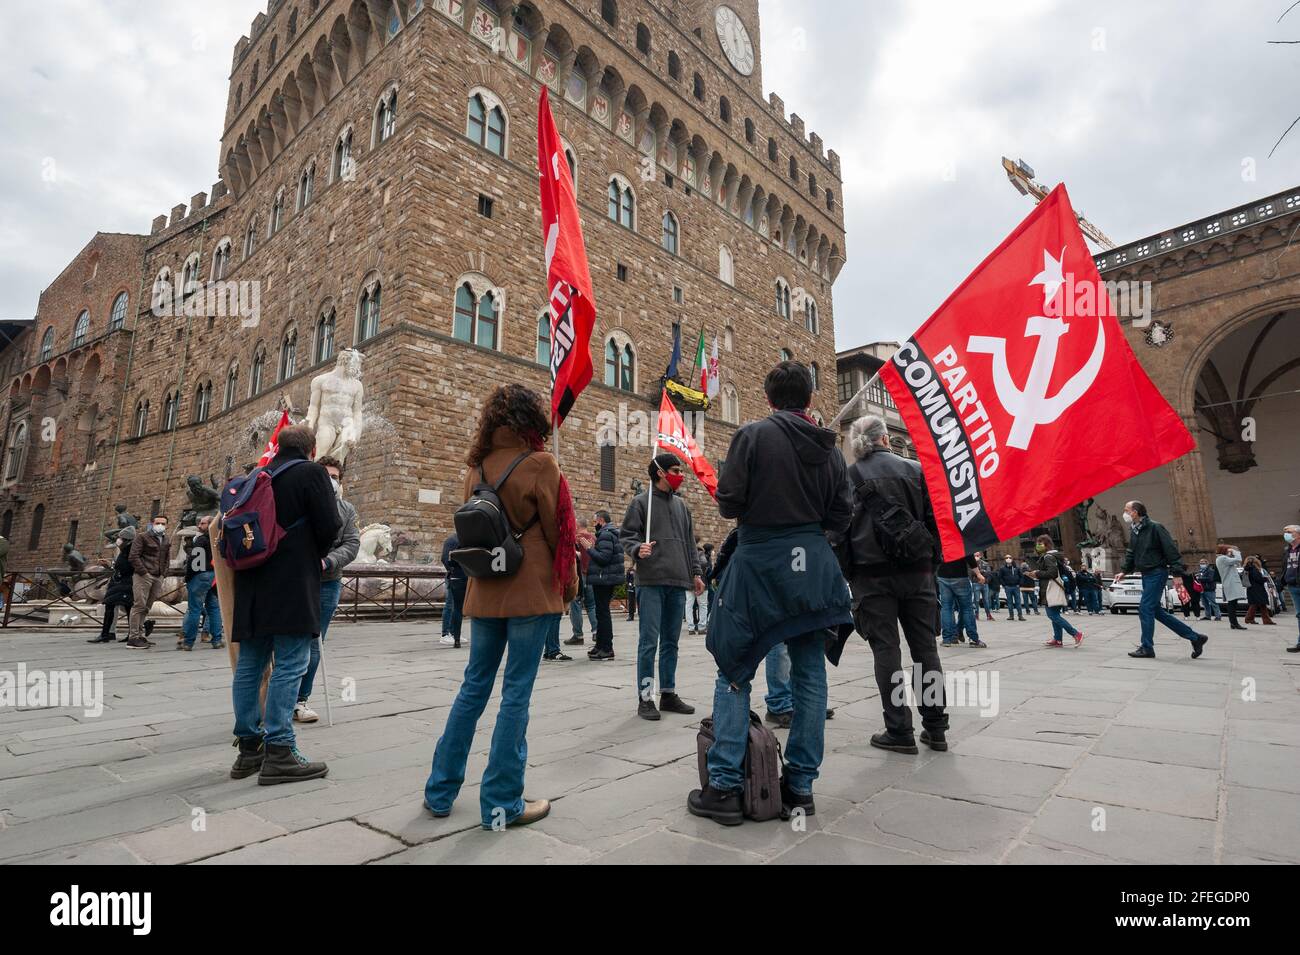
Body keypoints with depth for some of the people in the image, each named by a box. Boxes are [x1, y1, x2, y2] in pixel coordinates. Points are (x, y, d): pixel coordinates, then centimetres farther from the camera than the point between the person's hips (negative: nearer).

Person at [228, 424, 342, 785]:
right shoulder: (311, 472, -5)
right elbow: (330, 526, -12)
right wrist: (316, 554, 7)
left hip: (253, 586, 7)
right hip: (293, 585, -7)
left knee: (249, 666, 11)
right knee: (289, 666, -5)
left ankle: (250, 748, 19)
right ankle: (278, 752, -5)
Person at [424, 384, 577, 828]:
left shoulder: (477, 467, 7)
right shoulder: (539, 463, -10)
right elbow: (557, 530, -7)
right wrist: (568, 584, 5)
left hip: (485, 591, 6)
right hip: (531, 591, -6)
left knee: (474, 686, 16)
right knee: (517, 692, 2)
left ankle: (440, 790, 26)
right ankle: (502, 803, 12)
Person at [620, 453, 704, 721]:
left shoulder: (681, 505, 18)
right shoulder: (641, 502, 1)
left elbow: (690, 542, 20)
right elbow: (626, 535, -2)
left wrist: (696, 572, 15)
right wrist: (637, 548, -22)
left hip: (678, 582, 6)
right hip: (651, 581, -6)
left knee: (671, 641, 11)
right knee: (649, 641, -4)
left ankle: (668, 694, 21)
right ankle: (645, 698, 5)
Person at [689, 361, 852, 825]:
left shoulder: (753, 435, -8)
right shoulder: (830, 448, 5)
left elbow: (728, 502, -11)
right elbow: (840, 517, 7)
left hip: (758, 562, -4)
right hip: (812, 567, 5)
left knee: (734, 673, 4)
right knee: (809, 673, 12)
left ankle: (725, 788, 6)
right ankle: (800, 787, 20)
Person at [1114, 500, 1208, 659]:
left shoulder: (1155, 528, -14)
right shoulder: (1134, 532, 12)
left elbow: (1171, 550, -17)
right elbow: (1131, 555, 18)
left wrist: (1176, 572, -23)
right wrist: (1124, 571, 8)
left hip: (1157, 573, -9)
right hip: (1146, 575, 9)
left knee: (1145, 609, -9)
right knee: (1156, 611, 12)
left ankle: (1147, 648, 0)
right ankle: (1195, 637, 22)